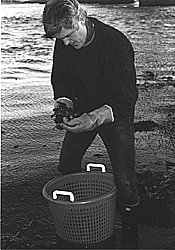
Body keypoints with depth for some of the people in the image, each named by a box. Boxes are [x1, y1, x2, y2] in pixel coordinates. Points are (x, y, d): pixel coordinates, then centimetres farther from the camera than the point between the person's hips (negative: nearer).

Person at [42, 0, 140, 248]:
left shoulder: (116, 44, -30)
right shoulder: (63, 42, -11)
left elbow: (127, 97, -30)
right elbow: (60, 78, 2)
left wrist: (95, 118, -43)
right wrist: (64, 100, -19)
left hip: (115, 115, -5)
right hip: (83, 112, 6)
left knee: (124, 181, -7)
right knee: (66, 167, 13)